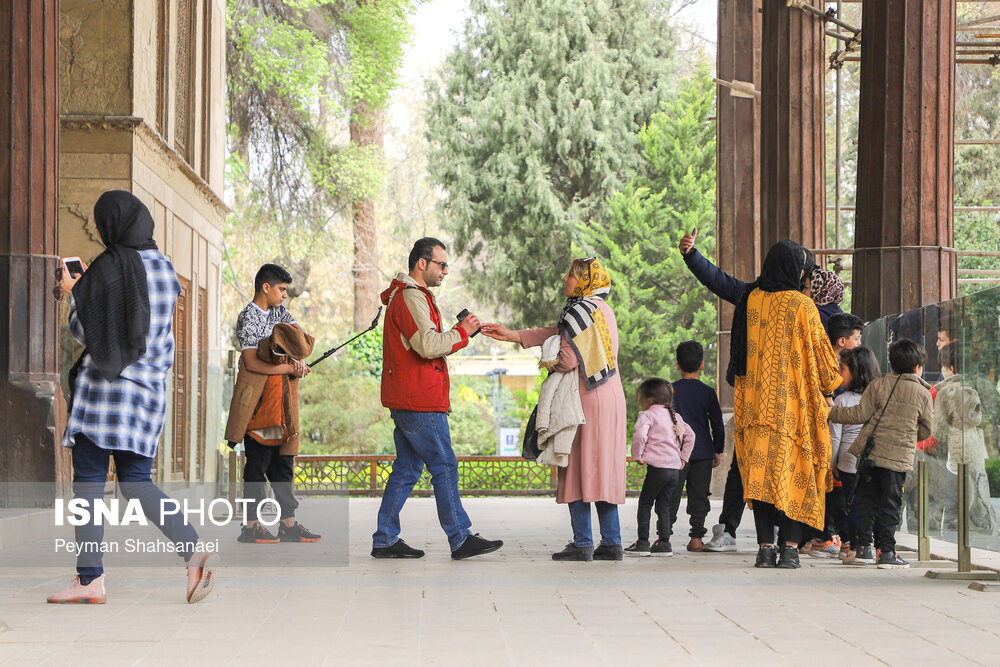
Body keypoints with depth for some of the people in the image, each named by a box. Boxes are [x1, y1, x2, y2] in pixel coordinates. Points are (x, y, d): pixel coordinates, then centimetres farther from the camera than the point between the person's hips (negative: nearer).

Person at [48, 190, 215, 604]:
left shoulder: (109, 267, -10)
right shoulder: (164, 267, 11)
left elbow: (84, 331, -10)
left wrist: (73, 292, 8)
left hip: (104, 385, -7)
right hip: (148, 388, 7)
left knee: (88, 480, -2)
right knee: (135, 480, 11)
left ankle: (90, 579, -5)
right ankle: (193, 548, -9)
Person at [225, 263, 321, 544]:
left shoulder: (280, 313, 16)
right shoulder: (248, 318, -8)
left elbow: (305, 345, 9)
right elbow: (251, 363, -16)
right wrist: (289, 368, -13)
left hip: (282, 401, 8)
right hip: (258, 400, -7)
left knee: (283, 462, 7)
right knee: (258, 462, -6)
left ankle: (288, 523, 9)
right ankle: (250, 526, -2)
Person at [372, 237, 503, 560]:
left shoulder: (408, 295, 21)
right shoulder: (411, 297, -13)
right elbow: (428, 346, -24)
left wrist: (456, 332, 11)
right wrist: (461, 332, -12)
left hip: (406, 400, 11)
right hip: (420, 402, -11)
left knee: (407, 469, 11)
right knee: (444, 467, -7)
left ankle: (385, 540, 12)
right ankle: (460, 539, -4)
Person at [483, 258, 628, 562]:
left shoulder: (582, 309, -12)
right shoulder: (602, 309, 17)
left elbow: (568, 358, -20)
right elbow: (558, 332, 19)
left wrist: (548, 363, 3)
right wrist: (511, 336, 19)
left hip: (588, 400, -9)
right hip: (611, 400, 9)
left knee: (579, 468, -5)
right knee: (603, 471, 10)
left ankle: (582, 543, -7)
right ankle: (611, 543, 9)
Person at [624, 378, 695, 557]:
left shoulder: (647, 415, -5)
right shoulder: (675, 416, 17)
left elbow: (639, 435, -21)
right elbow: (690, 435, 23)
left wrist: (637, 455, -8)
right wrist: (684, 457, 26)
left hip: (657, 467, -7)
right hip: (675, 468, 7)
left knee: (645, 503, 3)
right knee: (664, 505, 12)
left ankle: (643, 542, 0)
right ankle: (664, 542, 8)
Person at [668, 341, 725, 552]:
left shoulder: (671, 390, -2)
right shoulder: (708, 392, 2)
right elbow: (717, 423, 5)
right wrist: (718, 450, 14)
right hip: (703, 451, 1)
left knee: (672, 495, 1)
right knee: (698, 495, 5)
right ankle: (696, 537, 3)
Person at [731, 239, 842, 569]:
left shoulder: (749, 301, 5)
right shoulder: (801, 305, -7)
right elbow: (819, 352, 0)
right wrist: (829, 383, 16)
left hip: (756, 402, 3)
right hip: (793, 404, -3)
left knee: (761, 472, 4)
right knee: (792, 473, 2)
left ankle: (765, 547, 0)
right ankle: (790, 547, -3)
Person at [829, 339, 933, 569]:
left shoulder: (878, 385, 1)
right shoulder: (923, 394, 3)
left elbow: (860, 414, -4)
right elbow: (926, 430, 9)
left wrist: (832, 411, 6)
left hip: (870, 450, 1)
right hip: (899, 456, -1)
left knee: (866, 500, 11)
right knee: (890, 504, 4)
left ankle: (863, 547, 11)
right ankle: (886, 551, 2)